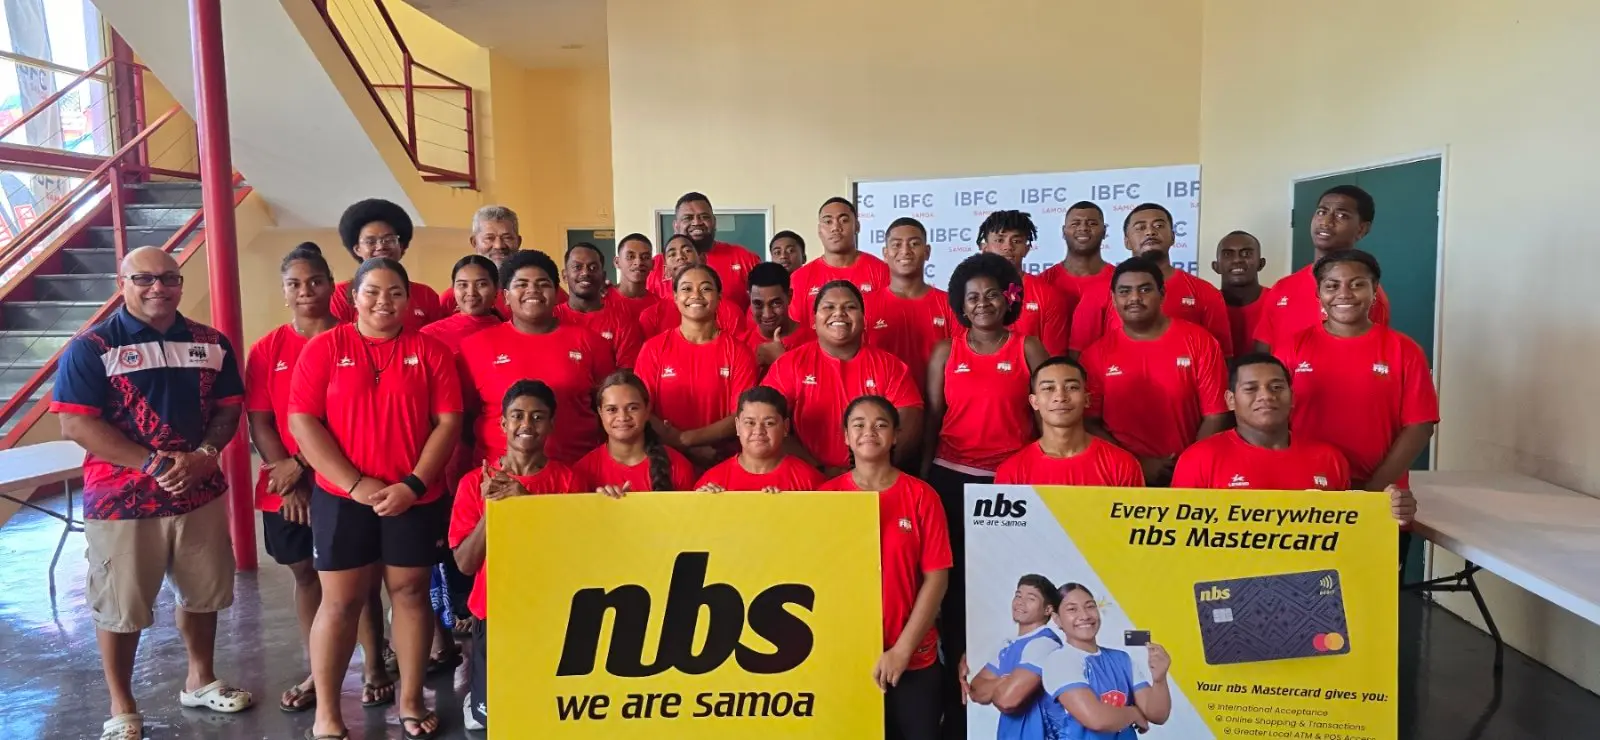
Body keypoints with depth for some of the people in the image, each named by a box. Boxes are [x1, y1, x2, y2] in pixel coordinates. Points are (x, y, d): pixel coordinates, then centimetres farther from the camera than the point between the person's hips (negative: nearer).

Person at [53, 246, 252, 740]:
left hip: (201, 493, 4)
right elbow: (75, 424, -14)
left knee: (202, 594, 16)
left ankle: (201, 680, 36)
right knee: (120, 608, 8)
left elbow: (229, 408, 6)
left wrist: (204, 455, -13)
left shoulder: (211, 344, 5)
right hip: (121, 500, -4)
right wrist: (152, 463, -20)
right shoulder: (91, 347, -7)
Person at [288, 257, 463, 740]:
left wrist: (414, 484, -12)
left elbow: (449, 421, -2)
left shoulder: (430, 351, 2)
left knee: (411, 592, 9)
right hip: (342, 496, -1)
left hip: (416, 497, 1)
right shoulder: (324, 347, 0)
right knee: (341, 601, 4)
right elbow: (302, 420, -6)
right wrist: (354, 483, -13)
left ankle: (411, 700, 22)